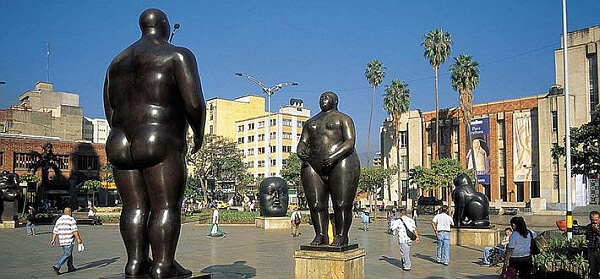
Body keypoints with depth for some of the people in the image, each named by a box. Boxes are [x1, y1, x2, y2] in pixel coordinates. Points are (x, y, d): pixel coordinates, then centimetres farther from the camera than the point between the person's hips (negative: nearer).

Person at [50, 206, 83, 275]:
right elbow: (75, 231, -14)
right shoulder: (71, 219, -9)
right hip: (69, 241, -8)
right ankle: (56, 266, -17)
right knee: (66, 254, -6)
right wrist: (78, 239, -12)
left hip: (61, 241, 8)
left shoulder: (59, 220, 12)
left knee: (68, 253, 18)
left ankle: (70, 267, 23)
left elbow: (55, 231, 11)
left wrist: (53, 240, 15)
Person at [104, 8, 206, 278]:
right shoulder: (178, 55, -1)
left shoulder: (118, 62, 18)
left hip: (120, 147, 7)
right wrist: (199, 133, 2)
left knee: (134, 206, 7)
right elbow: (194, 103, -13)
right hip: (161, 145, -6)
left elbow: (110, 114, 16)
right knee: (166, 206, -4)